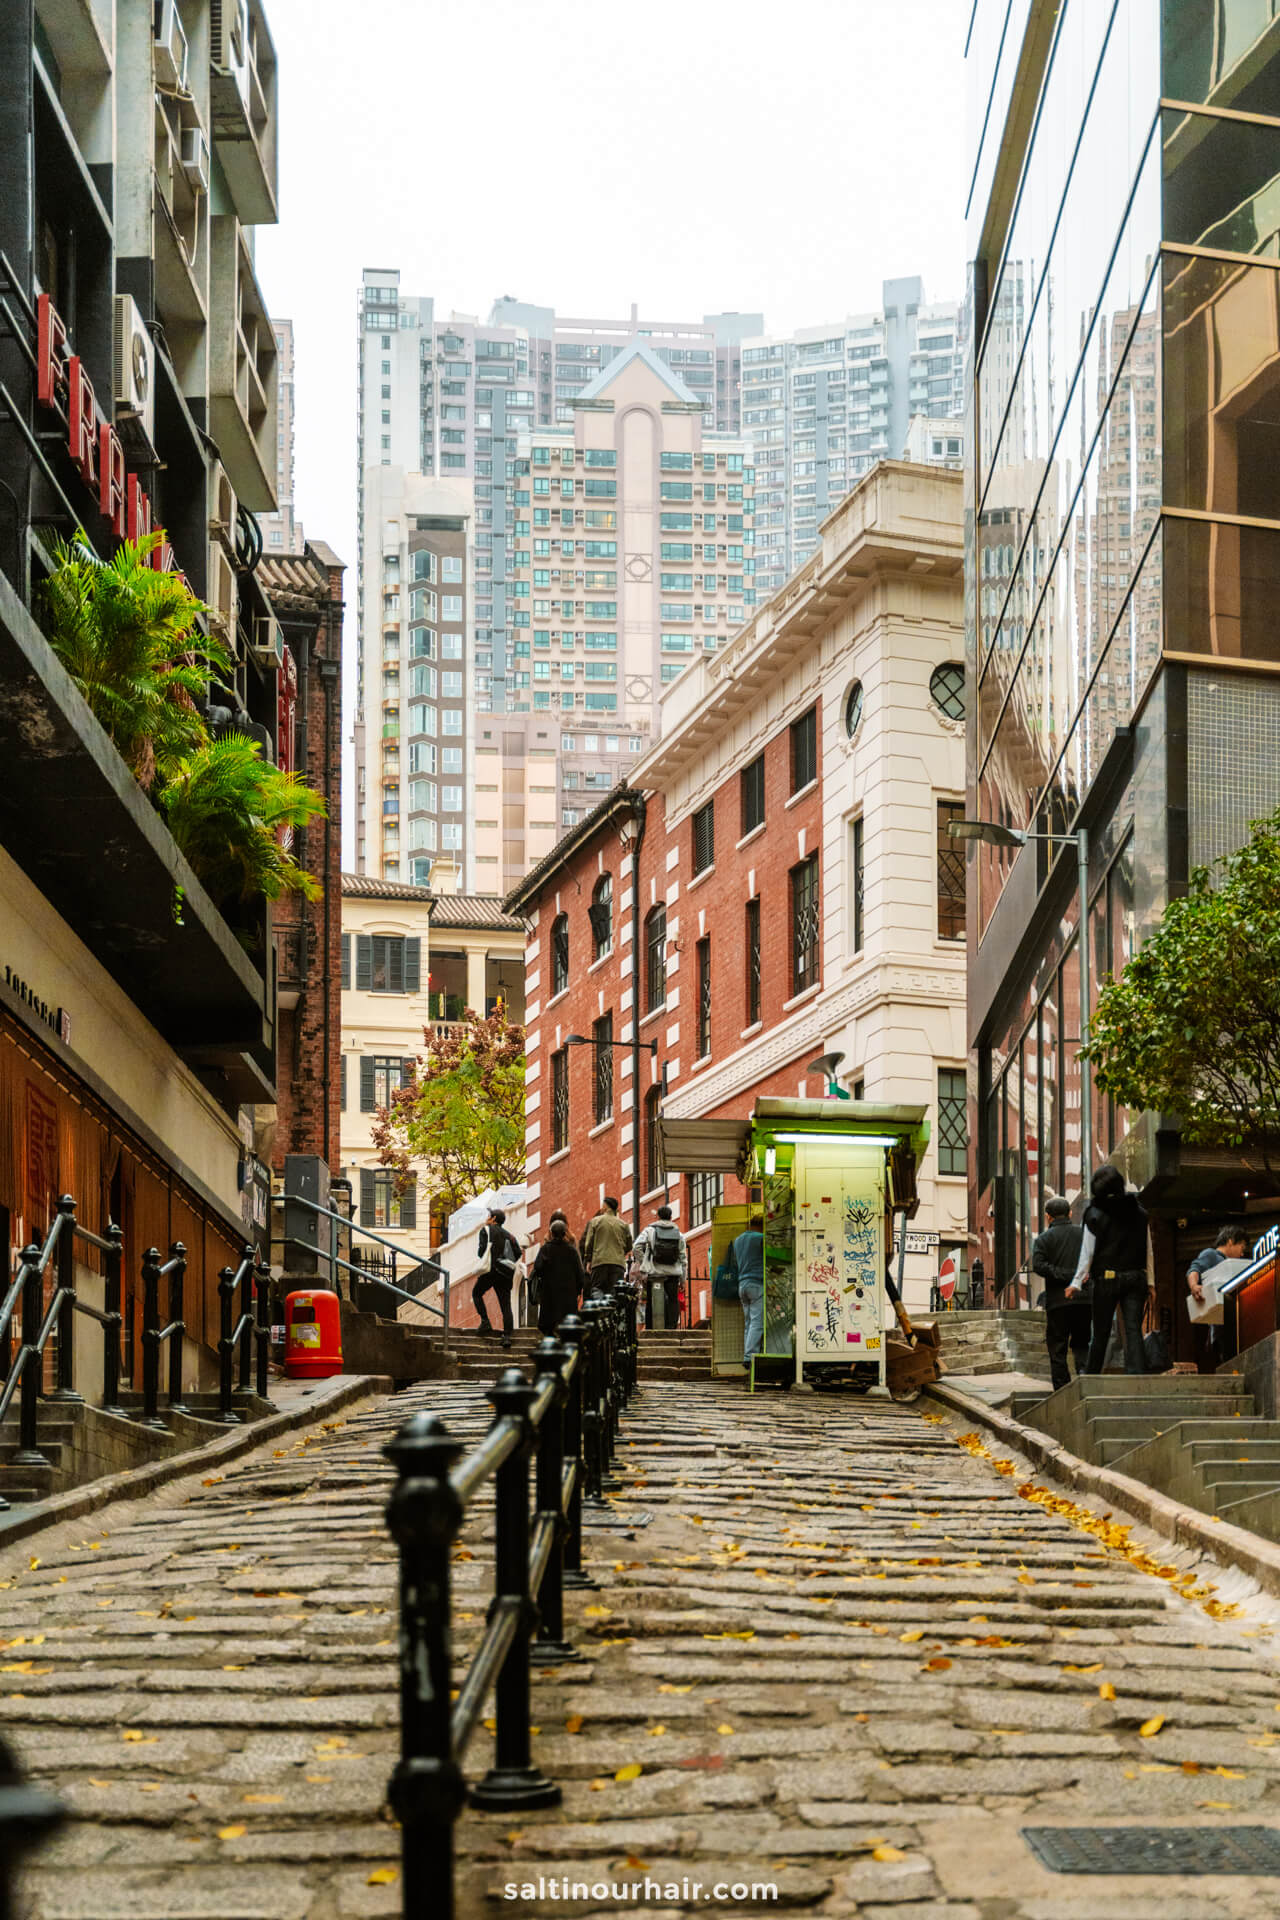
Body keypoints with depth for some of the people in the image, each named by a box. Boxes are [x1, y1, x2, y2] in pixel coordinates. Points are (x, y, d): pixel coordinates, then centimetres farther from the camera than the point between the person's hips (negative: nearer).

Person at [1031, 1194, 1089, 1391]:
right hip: (1085, 1299, 3)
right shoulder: (1084, 1234, 9)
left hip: (1058, 1301, -3)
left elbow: (1038, 1265, -14)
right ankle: (1085, 1369, -15)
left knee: (1057, 1350, 4)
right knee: (1081, 1343, 14)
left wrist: (1062, 1276, -13)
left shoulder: (1043, 1238, 1)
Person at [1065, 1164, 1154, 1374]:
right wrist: (1150, 1281, 14)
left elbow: (1087, 1253, -4)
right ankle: (1137, 1374, -16)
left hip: (1106, 1279, -2)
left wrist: (1077, 1282, 1)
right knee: (1133, 1330, -3)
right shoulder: (1139, 1212, 5)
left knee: (1100, 1334, 6)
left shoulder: (1095, 1215, -4)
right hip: (1136, 1277, 2)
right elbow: (1148, 1251, 8)